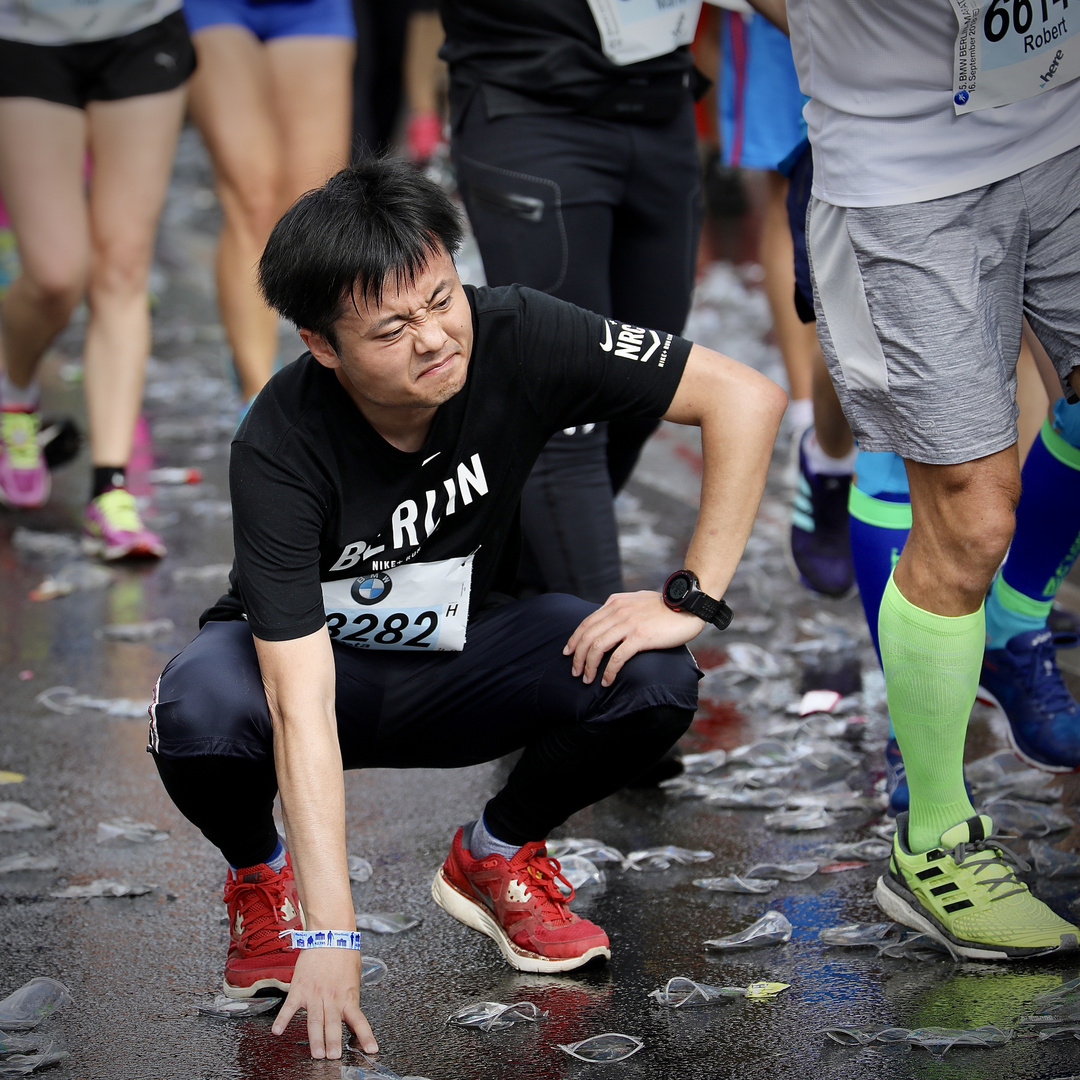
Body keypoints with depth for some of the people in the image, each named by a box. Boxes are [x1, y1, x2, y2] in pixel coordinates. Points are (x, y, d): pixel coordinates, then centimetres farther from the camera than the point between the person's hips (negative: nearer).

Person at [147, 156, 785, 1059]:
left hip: (460, 663, 3)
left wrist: (693, 600, -27)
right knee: (198, 714, -36)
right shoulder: (279, 448, -32)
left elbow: (749, 398, -22)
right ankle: (262, 878, 1)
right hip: (320, 663, -2)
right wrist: (331, 936, -42)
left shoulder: (512, 337, -26)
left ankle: (496, 856, 5)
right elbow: (301, 703, -36)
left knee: (655, 681, -25)